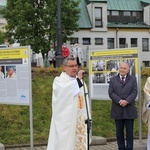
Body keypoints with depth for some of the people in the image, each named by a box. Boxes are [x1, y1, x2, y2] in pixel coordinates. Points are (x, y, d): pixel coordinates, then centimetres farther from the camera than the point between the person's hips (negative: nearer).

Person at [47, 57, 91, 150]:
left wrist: (87, 119, 12)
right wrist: (77, 79, -22)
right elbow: (63, 91, -25)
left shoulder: (80, 81, 15)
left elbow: (85, 102, 17)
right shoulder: (59, 80, -1)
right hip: (65, 121, -5)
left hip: (80, 120, 5)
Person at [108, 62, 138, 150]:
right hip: (117, 110, 1)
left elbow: (134, 92, -2)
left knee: (130, 130, 2)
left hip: (129, 110, 0)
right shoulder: (113, 80, 9)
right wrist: (119, 101, -15)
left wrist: (126, 101, -17)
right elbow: (111, 93, -1)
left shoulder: (133, 79, 9)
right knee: (119, 131, 6)